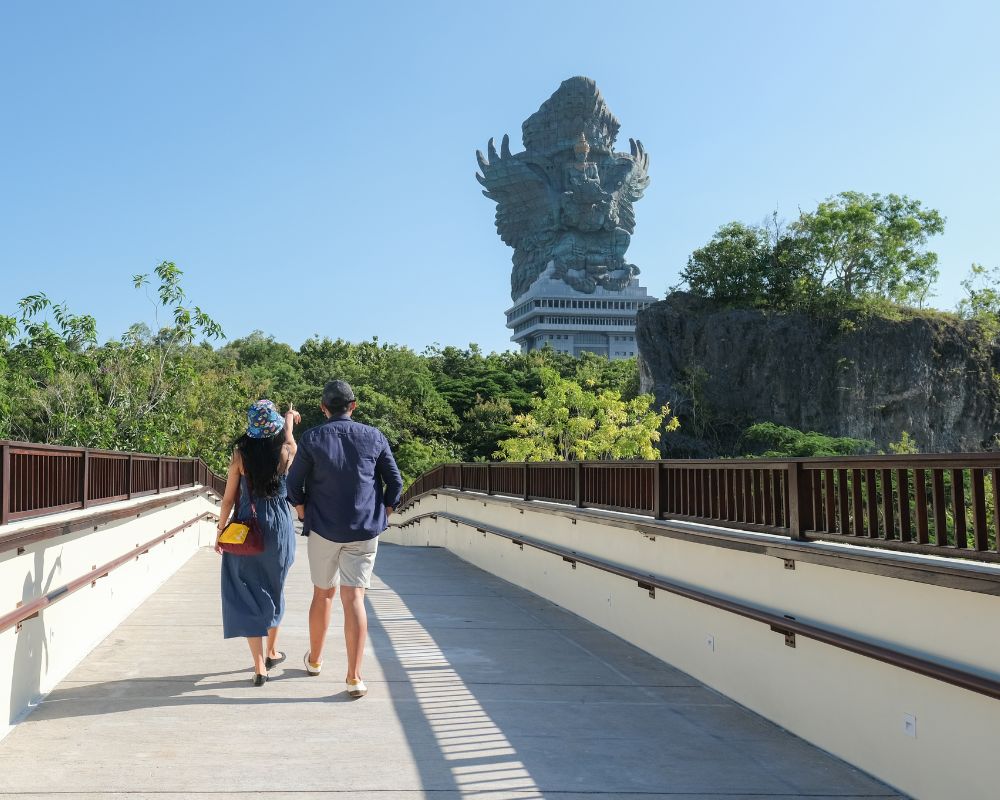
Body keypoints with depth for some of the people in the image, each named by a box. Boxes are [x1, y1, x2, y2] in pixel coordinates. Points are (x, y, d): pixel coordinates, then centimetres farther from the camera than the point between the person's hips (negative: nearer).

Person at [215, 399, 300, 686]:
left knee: (248, 595, 4)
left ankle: (259, 666, -1)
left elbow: (229, 498, -3)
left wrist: (220, 531, 9)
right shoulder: (286, 452, -5)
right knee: (274, 590, 21)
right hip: (280, 528, 2)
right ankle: (272, 651, 35)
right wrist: (291, 415, 41)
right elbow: (288, 431, 19)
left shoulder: (240, 455, -9)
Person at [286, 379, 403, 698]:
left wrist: (304, 515, 14)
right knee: (354, 598, -2)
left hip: (323, 529, 0)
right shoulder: (373, 437, 0)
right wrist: (381, 515, 13)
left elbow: (294, 484, -1)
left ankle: (314, 659, 35)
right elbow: (395, 482, 1)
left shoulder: (312, 438, -4)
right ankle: (355, 677, -7)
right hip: (364, 532, 0)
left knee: (322, 593, 17)